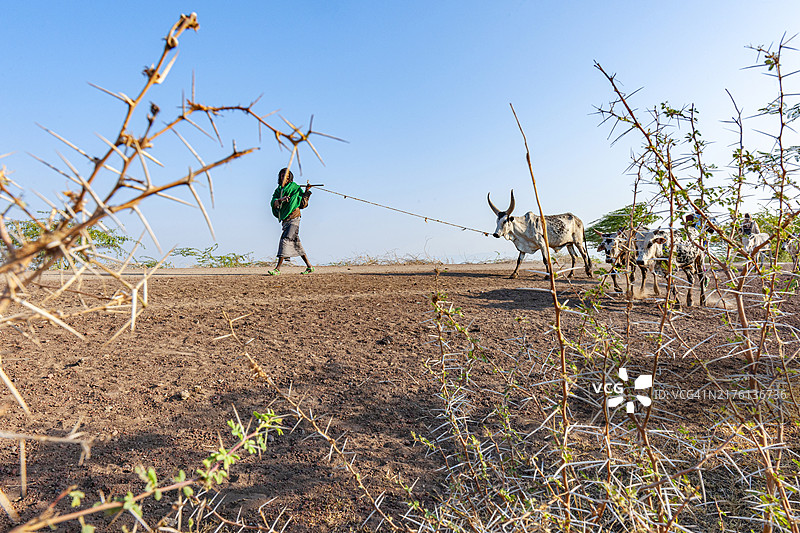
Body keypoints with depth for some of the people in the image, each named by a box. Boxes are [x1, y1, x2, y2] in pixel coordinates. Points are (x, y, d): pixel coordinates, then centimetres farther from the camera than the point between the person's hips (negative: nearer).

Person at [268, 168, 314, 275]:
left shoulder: (295, 188, 2)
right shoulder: (278, 190, 16)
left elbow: (303, 204, -1)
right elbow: (273, 203, 1)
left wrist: (306, 193, -13)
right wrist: (281, 200, -18)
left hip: (293, 218, -7)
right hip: (284, 220, 7)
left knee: (286, 240, -14)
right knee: (296, 243, 8)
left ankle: (278, 268, -15)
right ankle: (309, 266, 14)